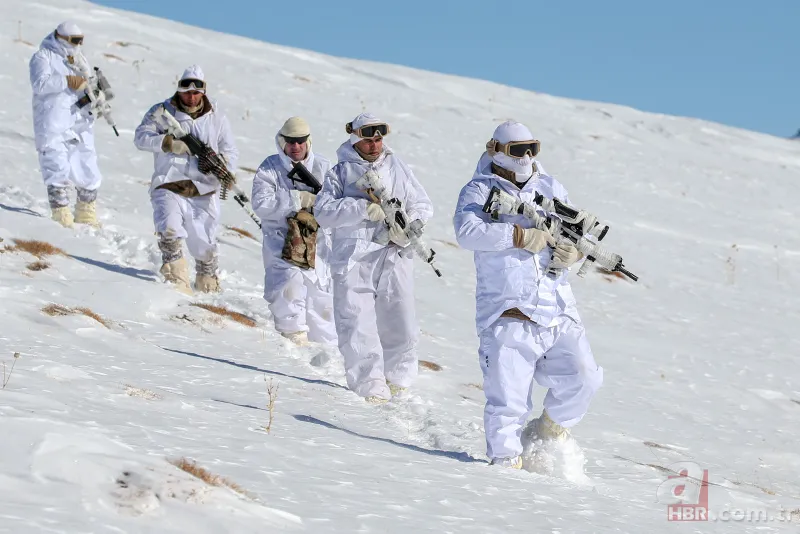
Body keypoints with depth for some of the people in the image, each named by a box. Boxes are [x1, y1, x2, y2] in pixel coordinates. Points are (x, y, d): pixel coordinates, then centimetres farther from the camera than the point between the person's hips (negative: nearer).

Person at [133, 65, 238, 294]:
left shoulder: (217, 117, 9)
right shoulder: (162, 111, 4)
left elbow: (230, 153, 10)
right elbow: (141, 137, -8)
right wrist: (169, 143, -23)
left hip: (203, 192, 2)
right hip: (168, 187, -2)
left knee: (205, 247, 6)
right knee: (170, 231, -27)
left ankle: (208, 284, 31)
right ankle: (178, 282, -19)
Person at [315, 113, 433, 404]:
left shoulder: (397, 167, 15)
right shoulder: (340, 172, 9)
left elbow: (423, 205, 16)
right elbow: (323, 211, -5)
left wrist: (409, 227, -5)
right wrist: (364, 209, -16)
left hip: (393, 256, 2)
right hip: (353, 257, -1)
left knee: (400, 325, 0)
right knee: (357, 326, -10)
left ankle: (397, 376, 24)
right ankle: (371, 384, -1)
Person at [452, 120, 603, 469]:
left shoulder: (550, 188, 17)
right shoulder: (480, 190, 2)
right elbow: (467, 232, -17)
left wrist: (573, 251, -7)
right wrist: (521, 236, -21)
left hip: (558, 312, 4)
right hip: (508, 316, -4)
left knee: (582, 379, -8)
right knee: (508, 398, -5)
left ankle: (552, 429, 17)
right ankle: (505, 459, 10)